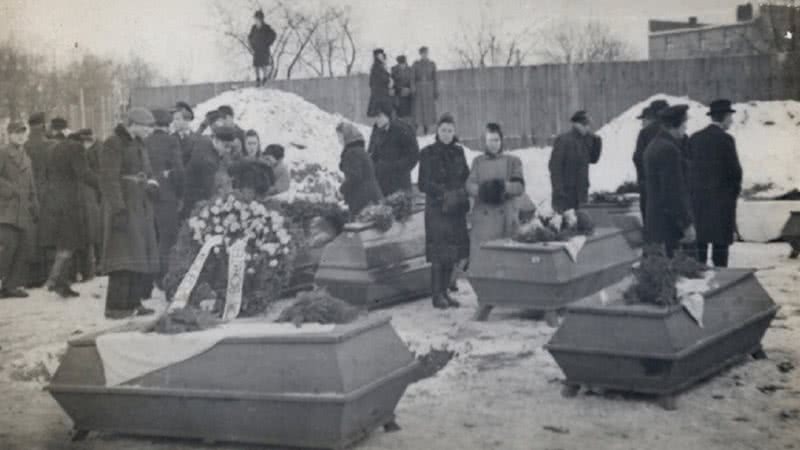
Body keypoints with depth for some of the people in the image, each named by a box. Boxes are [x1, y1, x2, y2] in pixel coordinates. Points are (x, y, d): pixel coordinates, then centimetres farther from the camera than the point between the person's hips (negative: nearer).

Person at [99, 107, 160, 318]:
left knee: (141, 256, 8)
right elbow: (109, 180, -16)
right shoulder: (113, 144, -10)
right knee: (124, 257, -10)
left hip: (141, 207, 9)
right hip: (123, 207, -9)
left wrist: (152, 183, 1)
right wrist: (119, 210, -23)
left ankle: (133, 301, 14)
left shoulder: (139, 144, 15)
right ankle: (116, 306, -7)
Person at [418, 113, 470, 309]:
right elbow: (423, 183, -6)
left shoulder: (458, 152, 11)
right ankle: (436, 295, -1)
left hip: (456, 209, 5)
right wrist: (443, 193, -18)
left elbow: (466, 177, 16)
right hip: (437, 209, -5)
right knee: (439, 252, -8)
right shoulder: (428, 153, -3)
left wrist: (462, 194, -3)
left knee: (453, 252, 5)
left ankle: (444, 291, 14)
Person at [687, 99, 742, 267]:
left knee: (699, 241, 9)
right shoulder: (725, 139, -12)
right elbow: (735, 170, -11)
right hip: (722, 197, -5)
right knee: (721, 241, 0)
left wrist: (693, 191, 14)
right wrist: (736, 190, 6)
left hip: (698, 196, 5)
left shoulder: (694, 138, 5)